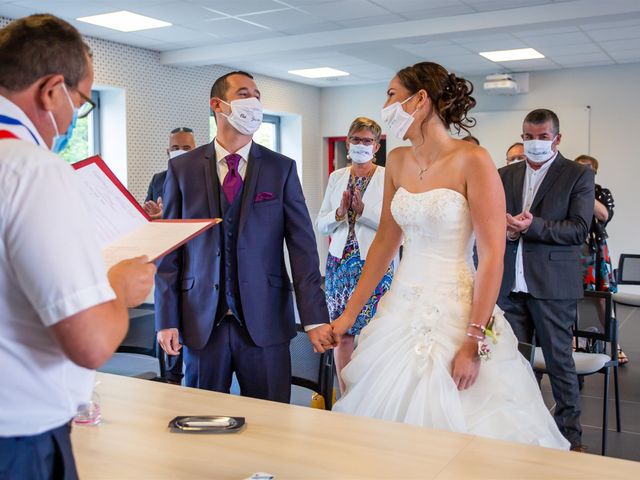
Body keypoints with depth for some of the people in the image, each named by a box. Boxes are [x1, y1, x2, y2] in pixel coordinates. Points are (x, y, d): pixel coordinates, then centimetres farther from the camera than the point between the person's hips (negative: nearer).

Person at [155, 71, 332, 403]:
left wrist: (315, 318, -9)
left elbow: (302, 246, -3)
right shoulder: (182, 168, 3)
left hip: (265, 322, 0)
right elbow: (169, 250, 3)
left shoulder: (281, 168, 3)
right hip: (202, 323, 1)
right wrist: (167, 320, -2)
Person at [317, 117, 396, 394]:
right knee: (342, 334, 8)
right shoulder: (336, 177, 11)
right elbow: (320, 225, 9)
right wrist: (339, 213, -10)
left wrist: (364, 210, -20)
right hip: (340, 263, 4)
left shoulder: (387, 178, -2)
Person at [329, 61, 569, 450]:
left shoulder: (473, 161, -12)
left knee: (454, 424, 3)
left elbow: (492, 255, -14)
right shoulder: (398, 162, 7)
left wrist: (474, 342, -18)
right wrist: (350, 314, 9)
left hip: (455, 312, -5)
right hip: (402, 311, 6)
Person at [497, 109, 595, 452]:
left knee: (559, 360, 3)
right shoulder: (506, 175, 13)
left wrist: (532, 226, -21)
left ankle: (570, 435, 18)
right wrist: (506, 230, -10)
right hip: (510, 283, 4)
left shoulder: (578, 175, 0)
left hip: (552, 285, -4)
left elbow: (579, 229, -10)